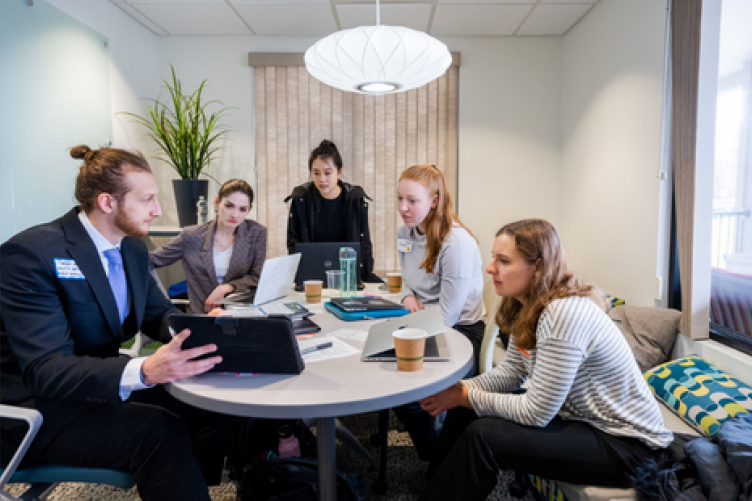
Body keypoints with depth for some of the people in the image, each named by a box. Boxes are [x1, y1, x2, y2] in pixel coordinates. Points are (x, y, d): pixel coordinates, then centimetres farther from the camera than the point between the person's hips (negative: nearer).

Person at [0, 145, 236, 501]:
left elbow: (158, 314, 9)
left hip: (105, 385, 7)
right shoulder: (30, 253, -22)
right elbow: (45, 369, -28)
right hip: (36, 409, -7)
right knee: (160, 431, -29)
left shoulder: (133, 248, 2)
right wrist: (143, 371, -45)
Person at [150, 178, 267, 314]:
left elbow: (258, 277, 1)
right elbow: (153, 260, 8)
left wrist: (226, 288, -12)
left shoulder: (257, 233, 4)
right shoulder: (192, 236, 5)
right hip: (201, 315, 1)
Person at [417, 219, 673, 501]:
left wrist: (467, 398, -16)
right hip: (576, 415, 9)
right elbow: (512, 371, 5)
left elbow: (535, 413, -26)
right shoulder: (525, 306, -2)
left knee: (481, 435, -20)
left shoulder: (564, 314, -29)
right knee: (465, 410, 3)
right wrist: (461, 390, -10)